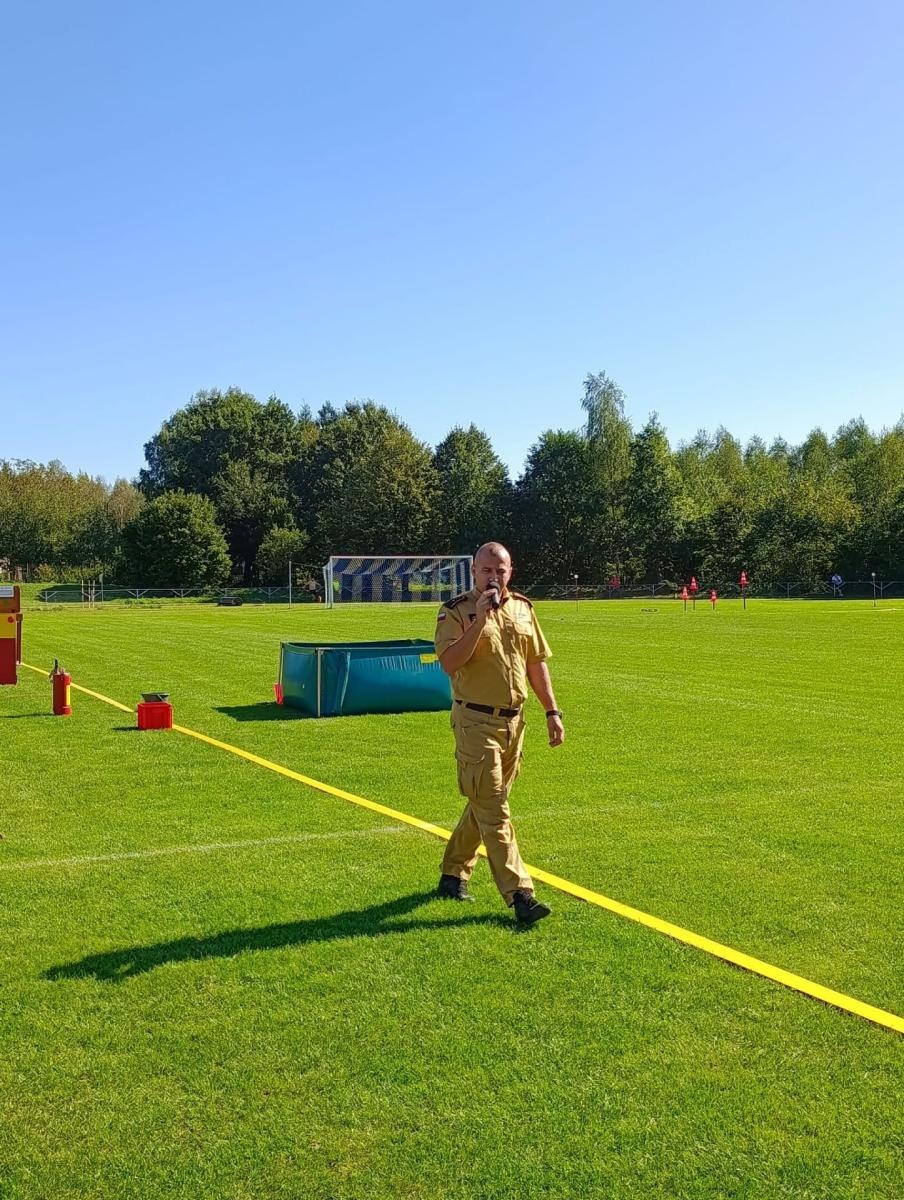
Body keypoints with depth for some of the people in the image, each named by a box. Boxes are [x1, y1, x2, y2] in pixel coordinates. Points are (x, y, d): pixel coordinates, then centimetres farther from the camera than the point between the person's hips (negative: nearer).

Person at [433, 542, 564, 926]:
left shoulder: (522, 609, 9)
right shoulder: (456, 612, -8)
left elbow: (536, 663, 14)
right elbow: (449, 663, -21)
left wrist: (552, 711, 10)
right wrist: (480, 619, -25)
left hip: (514, 721, 6)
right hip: (476, 722, -6)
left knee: (485, 803, 15)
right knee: (493, 810, -5)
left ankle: (454, 872, 31)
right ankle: (519, 894, -4)